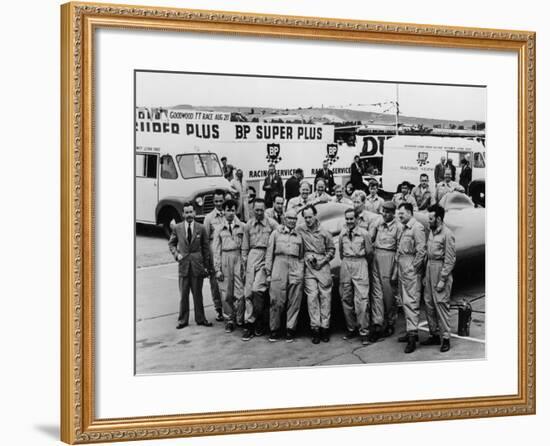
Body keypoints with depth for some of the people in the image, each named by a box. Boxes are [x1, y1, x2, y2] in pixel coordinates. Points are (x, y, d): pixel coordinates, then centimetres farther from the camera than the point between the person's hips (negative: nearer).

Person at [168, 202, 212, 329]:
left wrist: (206, 265, 2)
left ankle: (200, 318, 19)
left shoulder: (201, 228, 0)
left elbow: (205, 247, 4)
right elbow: (171, 243, 14)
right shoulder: (177, 228, 1)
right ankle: (183, 320, 15)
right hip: (183, 265, 0)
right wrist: (176, 254, -4)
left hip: (197, 265, 0)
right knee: (183, 294, 5)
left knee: (198, 294, 8)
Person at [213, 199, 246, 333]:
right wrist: (217, 269, 1)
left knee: (240, 292, -5)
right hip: (224, 259, 1)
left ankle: (240, 319, 7)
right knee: (226, 293, 4)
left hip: (238, 258, -1)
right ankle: (229, 320, 14)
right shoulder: (219, 229, 8)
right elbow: (216, 250, 7)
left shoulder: (242, 227, 6)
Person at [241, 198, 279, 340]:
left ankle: (259, 321, 1)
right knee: (248, 291, 0)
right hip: (252, 257, 4)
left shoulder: (272, 224, -1)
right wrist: (244, 262, 11)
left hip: (266, 257, -4)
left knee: (257, 289, -16)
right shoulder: (248, 225, 11)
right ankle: (249, 324, 5)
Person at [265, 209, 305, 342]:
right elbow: (269, 253, 8)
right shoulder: (276, 233, 11)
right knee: (276, 301, -5)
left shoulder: (299, 236, 17)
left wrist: (301, 272, 5)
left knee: (294, 301, -2)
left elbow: (301, 257, 17)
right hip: (279, 267, -2)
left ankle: (291, 329, 5)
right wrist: (268, 273, 2)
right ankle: (274, 329, 4)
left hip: (295, 269, 2)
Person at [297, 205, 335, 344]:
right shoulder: (300, 230, 0)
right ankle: (315, 328, -3)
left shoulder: (324, 232, 0)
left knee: (325, 296, 0)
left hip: (323, 265, 0)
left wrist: (322, 261, -4)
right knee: (312, 295, -6)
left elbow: (331, 249, 8)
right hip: (308, 266, 0)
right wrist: (308, 256, -2)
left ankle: (325, 326, 5)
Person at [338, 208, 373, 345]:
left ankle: (364, 331, -7)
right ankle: (351, 328, 18)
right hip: (345, 265, 4)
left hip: (360, 264, -4)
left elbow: (369, 252, 5)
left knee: (362, 299, -10)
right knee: (346, 298, 7)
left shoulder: (364, 233, -3)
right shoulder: (342, 234, 8)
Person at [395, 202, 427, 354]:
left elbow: (421, 251, -17)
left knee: (411, 301, -11)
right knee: (405, 301, 13)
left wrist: (414, 267, -15)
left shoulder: (417, 228, -12)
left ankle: (412, 335, -12)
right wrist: (398, 268, 14)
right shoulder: (405, 228, 17)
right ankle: (410, 331, 21)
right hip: (402, 268, 10)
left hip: (411, 269, -10)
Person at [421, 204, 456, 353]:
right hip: (430, 267, 8)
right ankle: (434, 335, 21)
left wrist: (442, 280, -17)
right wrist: (425, 275, 13)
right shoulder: (431, 231, 11)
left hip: (441, 269, -8)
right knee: (429, 302, 10)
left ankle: (445, 338, 2)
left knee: (441, 303, -6)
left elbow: (450, 260, -15)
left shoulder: (447, 234, -14)